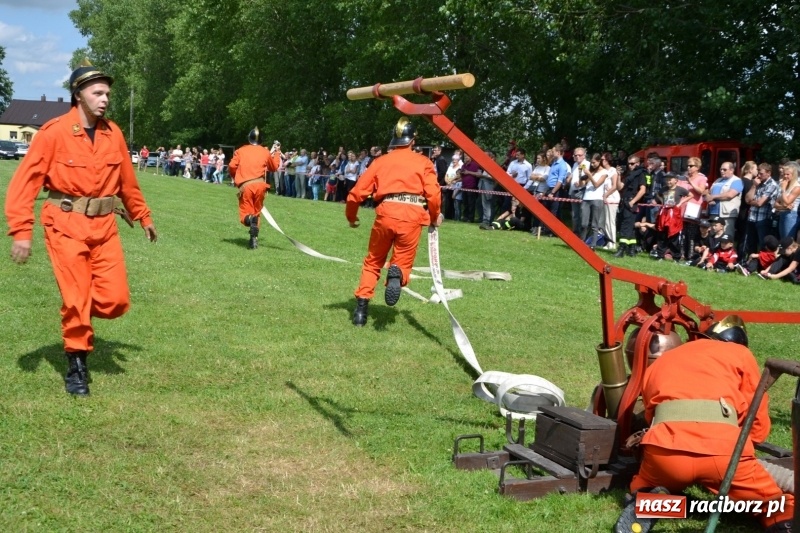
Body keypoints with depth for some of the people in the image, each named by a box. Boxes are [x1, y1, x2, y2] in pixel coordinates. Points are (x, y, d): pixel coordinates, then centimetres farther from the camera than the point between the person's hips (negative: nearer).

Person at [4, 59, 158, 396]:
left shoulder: (113, 134, 4)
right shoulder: (54, 132, -11)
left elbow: (127, 181, 17)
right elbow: (25, 181, -12)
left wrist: (143, 217, 22)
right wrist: (21, 231, -18)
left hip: (104, 225, 4)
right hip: (67, 225, -4)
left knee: (116, 300, -1)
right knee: (76, 299, 0)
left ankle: (76, 317, 30)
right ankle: (77, 364, 19)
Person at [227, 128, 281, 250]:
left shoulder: (240, 151, 10)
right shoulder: (266, 152, 12)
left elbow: (232, 167, 1)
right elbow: (274, 167, 26)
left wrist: (235, 179, 20)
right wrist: (276, 153, 38)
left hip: (245, 186, -1)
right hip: (260, 185, 1)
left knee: (245, 215, 3)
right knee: (256, 212, 18)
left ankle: (249, 219, -33)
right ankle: (254, 238, 6)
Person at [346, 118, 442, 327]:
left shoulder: (381, 161, 17)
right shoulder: (423, 162, 13)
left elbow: (357, 192, 12)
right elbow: (433, 193, 0)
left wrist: (351, 217, 28)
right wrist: (435, 216, 18)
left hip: (386, 213, 1)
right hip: (412, 216, -1)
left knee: (373, 262, 19)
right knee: (403, 261, 12)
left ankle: (361, 307, 6)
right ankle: (397, 274, -25)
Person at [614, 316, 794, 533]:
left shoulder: (660, 362, 34)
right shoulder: (740, 353, 27)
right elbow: (759, 426, 23)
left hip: (665, 448, 2)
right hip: (722, 447, -2)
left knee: (643, 488, 33)